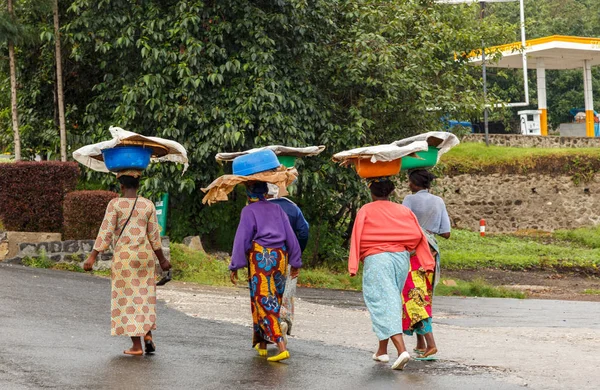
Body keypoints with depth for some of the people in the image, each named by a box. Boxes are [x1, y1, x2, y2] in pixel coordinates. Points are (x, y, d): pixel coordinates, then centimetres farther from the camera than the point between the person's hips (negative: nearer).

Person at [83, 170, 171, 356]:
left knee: (127, 299, 3)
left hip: (123, 257, -3)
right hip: (145, 255, 3)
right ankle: (148, 335, -1)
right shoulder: (148, 205, 1)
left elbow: (106, 233, -12)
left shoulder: (115, 204, -7)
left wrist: (92, 257, -10)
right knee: (145, 297, 15)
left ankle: (136, 345, 1)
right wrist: (162, 260, 13)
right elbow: (154, 235, 2)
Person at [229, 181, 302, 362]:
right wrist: (295, 263, 17)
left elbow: (242, 239, -7)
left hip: (260, 258, -5)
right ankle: (262, 344, 25)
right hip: (280, 256, 5)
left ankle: (282, 347, -19)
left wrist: (235, 266, -5)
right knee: (273, 302, 15)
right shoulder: (277, 209, 13)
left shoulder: (249, 211, 0)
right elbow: (290, 236, 11)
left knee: (264, 302, -6)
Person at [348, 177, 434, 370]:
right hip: (401, 258, 5)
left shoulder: (366, 211, 1)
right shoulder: (403, 211, 11)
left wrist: (353, 266, -8)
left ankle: (402, 350, -23)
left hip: (376, 260, -5)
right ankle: (382, 350, 27)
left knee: (384, 304, -6)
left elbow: (357, 238, -6)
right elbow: (418, 236, 4)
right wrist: (427, 263, 3)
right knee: (391, 301, 19)